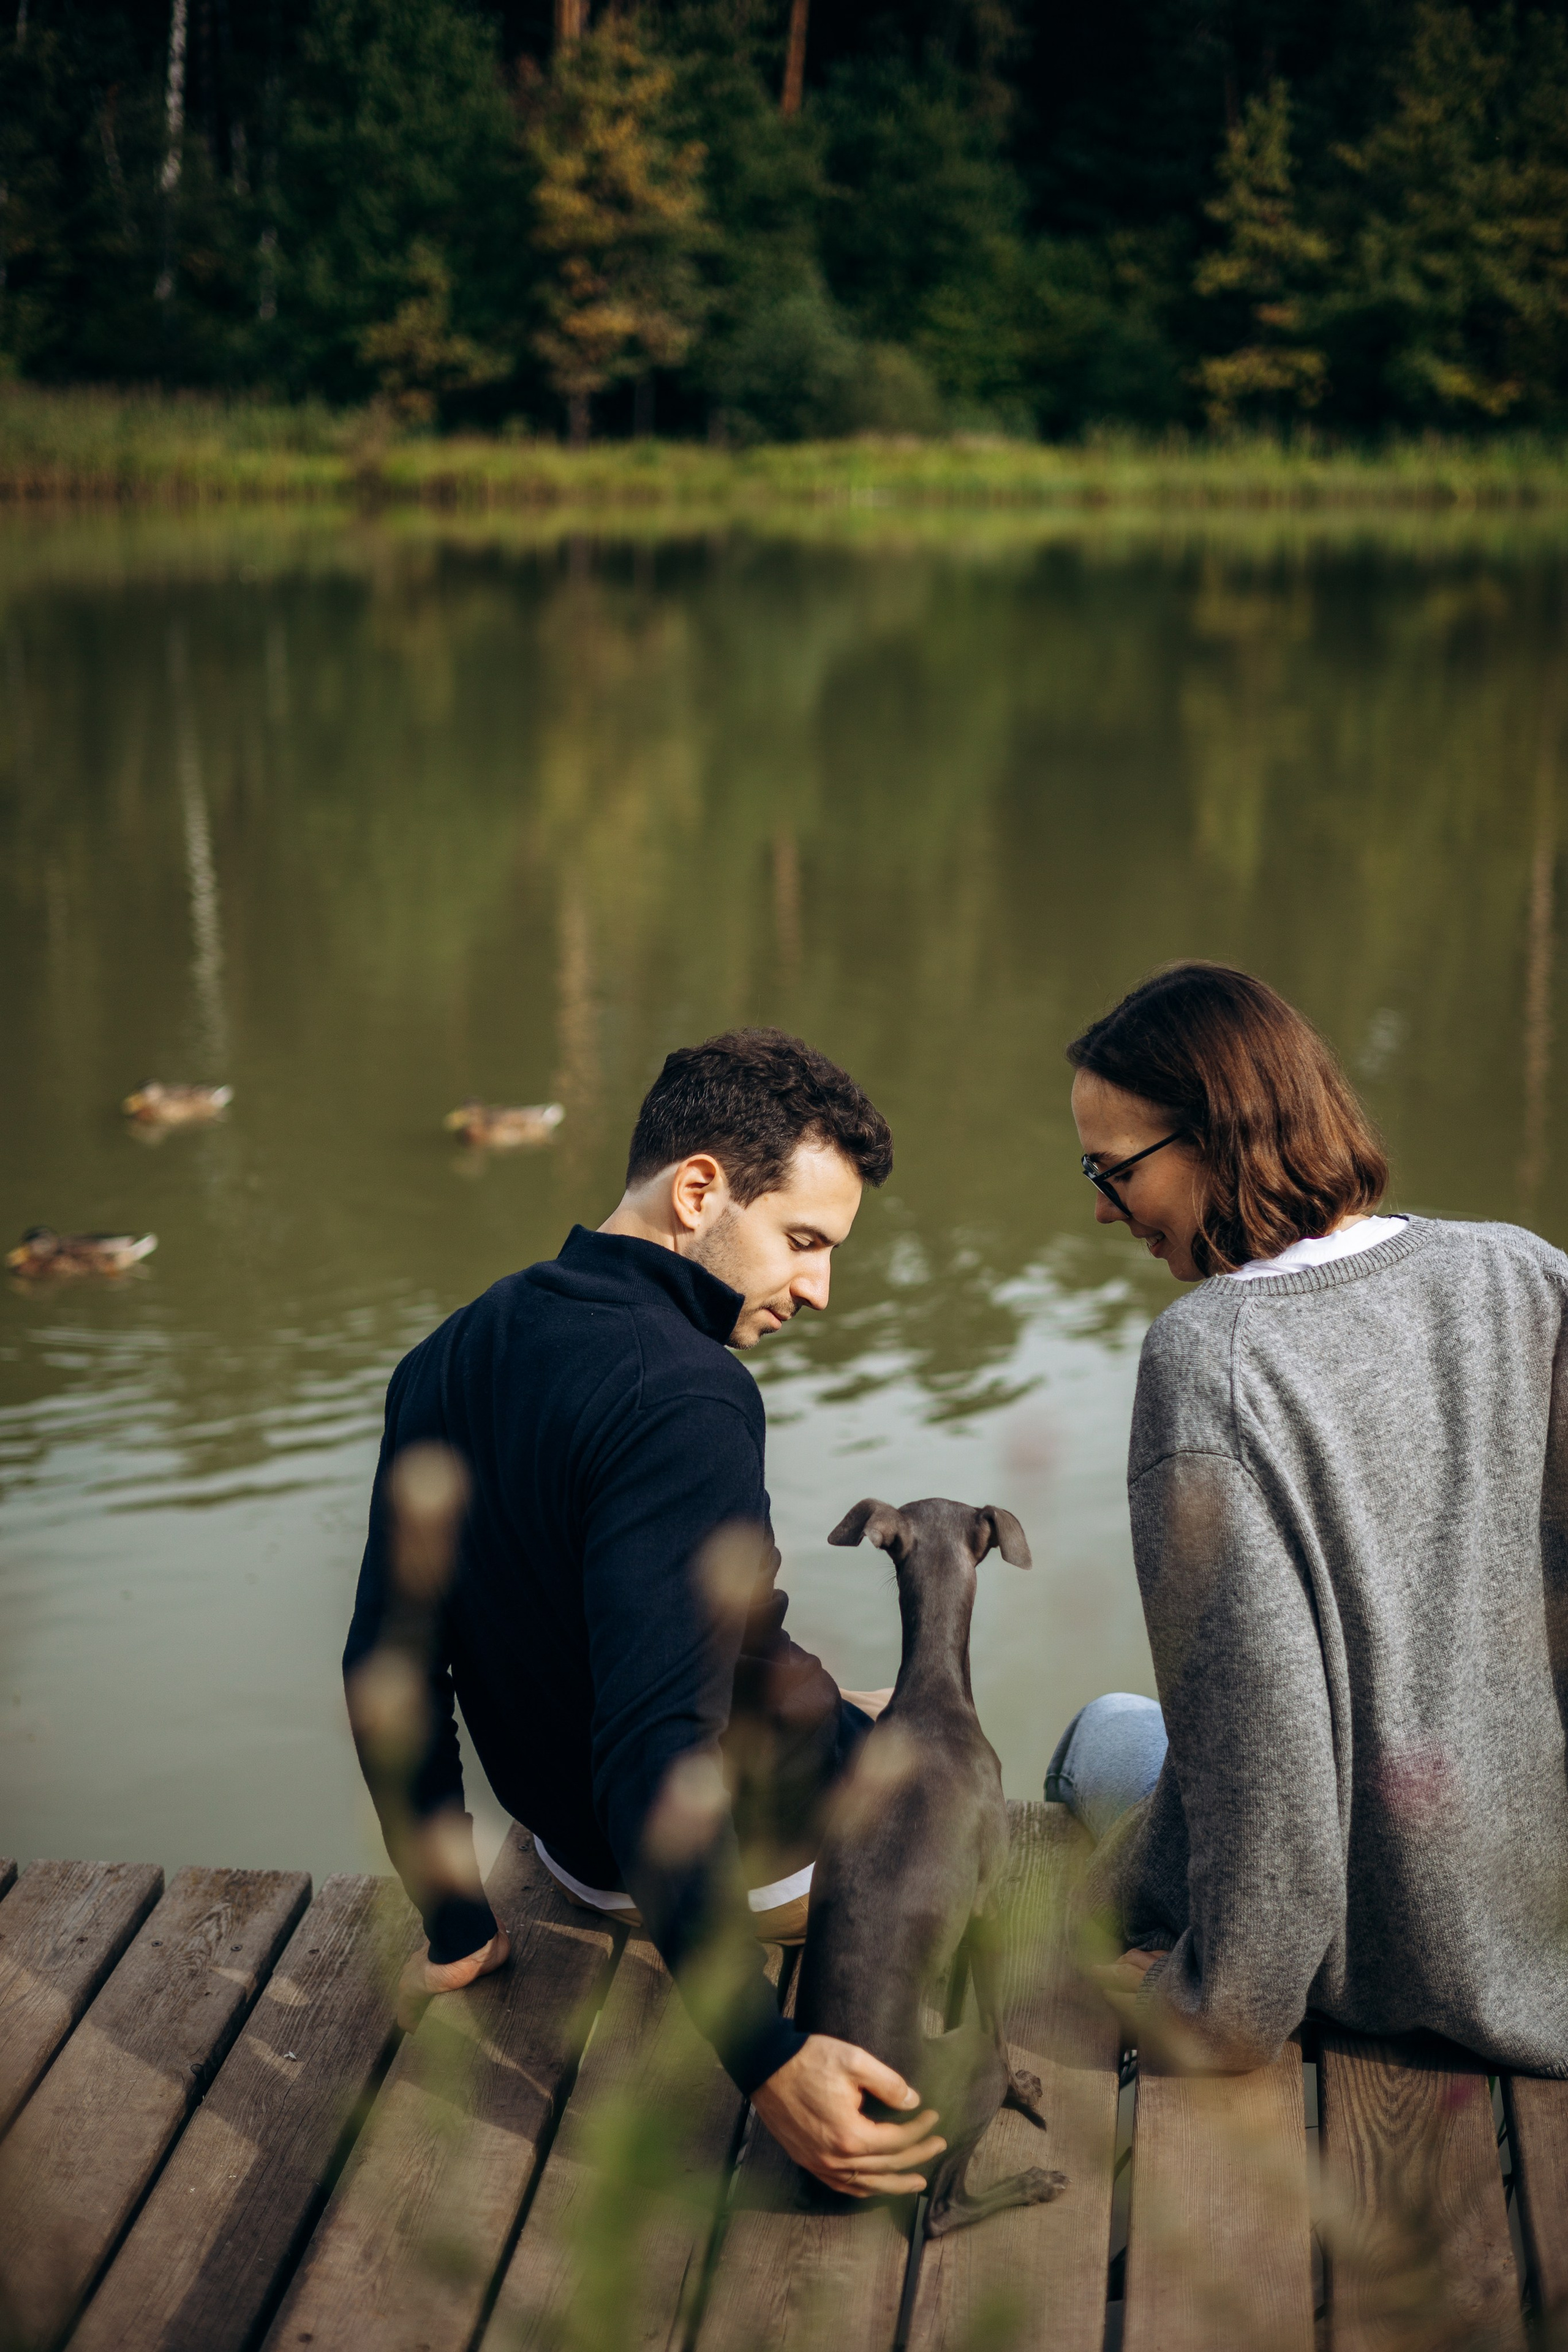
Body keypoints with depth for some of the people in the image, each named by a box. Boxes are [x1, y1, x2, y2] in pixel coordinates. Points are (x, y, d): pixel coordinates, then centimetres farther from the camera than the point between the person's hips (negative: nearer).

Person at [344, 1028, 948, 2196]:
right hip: (771, 1846, -8)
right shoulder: (683, 1398, -33)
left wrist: (457, 1926, 8)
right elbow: (655, 1752, -41)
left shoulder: (445, 1363, -5)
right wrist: (765, 2055, -44)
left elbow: (387, 1674, 0)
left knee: (888, 1712, 37)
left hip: (573, 1835, 8)